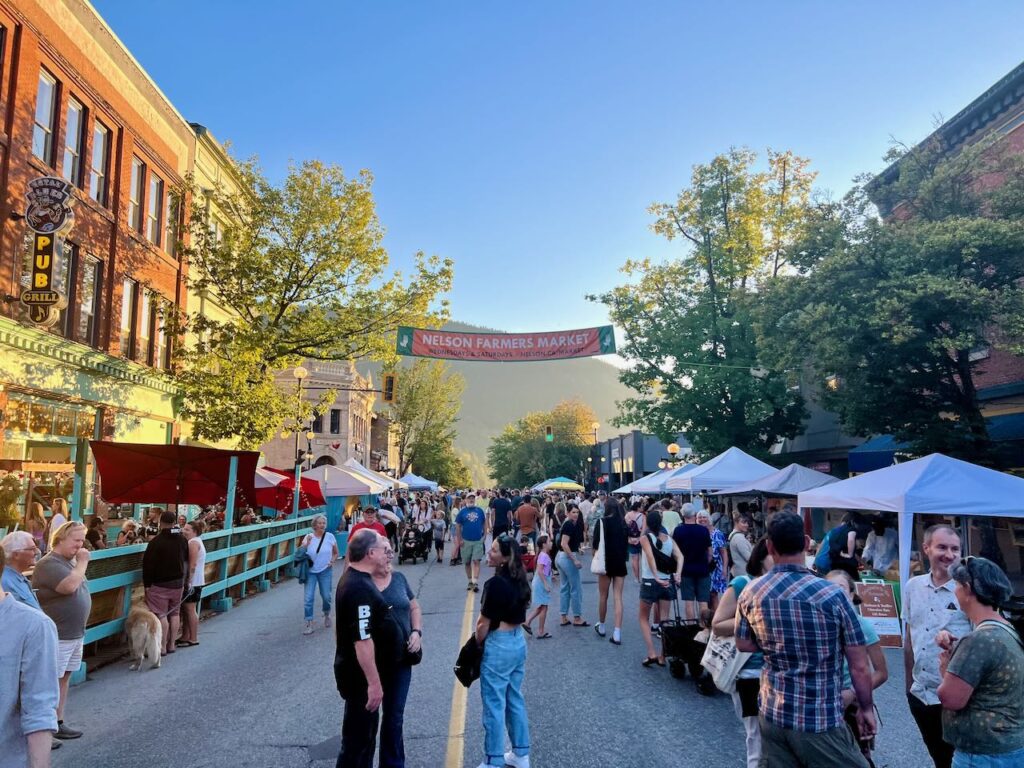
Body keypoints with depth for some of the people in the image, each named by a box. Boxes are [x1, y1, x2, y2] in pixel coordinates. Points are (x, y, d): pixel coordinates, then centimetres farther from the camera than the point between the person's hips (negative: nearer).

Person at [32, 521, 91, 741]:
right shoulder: (49, 563, -18)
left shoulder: (71, 561, 12)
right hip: (56, 636, -9)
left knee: (64, 679, 15)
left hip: (74, 633, 9)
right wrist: (83, 563, -21)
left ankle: (58, 723, 25)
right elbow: (69, 586, -32)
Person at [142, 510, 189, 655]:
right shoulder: (182, 540, 5)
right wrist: (185, 581, 23)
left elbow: (148, 564, -13)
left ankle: (162, 647, -1)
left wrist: (147, 584, -5)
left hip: (160, 584, -6)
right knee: (175, 613, 13)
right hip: (178, 583, 6)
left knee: (161, 615, -2)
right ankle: (171, 645, 19)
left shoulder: (156, 541, -15)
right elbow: (186, 562, 15)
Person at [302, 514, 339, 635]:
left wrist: (332, 561, -9)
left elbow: (336, 553, 8)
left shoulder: (330, 537, -4)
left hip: (325, 571, 0)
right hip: (310, 571, 0)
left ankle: (327, 615, 37)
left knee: (326, 596, 7)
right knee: (308, 598, -6)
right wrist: (306, 543, -18)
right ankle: (309, 625, 1)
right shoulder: (308, 537, -3)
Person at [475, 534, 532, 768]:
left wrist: (476, 645, -2)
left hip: (498, 646, -8)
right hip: (519, 642, 8)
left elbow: (484, 624, -17)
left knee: (494, 705, 5)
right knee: (515, 699, 19)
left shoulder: (495, 583, -22)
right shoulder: (520, 580, 3)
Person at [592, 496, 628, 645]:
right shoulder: (623, 522, 4)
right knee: (618, 598, 2)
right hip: (621, 563, 3)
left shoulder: (602, 521, -8)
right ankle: (617, 634, -3)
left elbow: (596, 544, -10)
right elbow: (626, 542, 9)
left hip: (606, 562, -3)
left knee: (603, 596, 14)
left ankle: (601, 626, 30)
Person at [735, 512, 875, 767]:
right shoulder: (832, 595, -16)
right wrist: (866, 708, 6)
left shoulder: (750, 594, -5)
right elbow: (859, 668, -8)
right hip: (821, 722, -4)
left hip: (773, 715, 4)